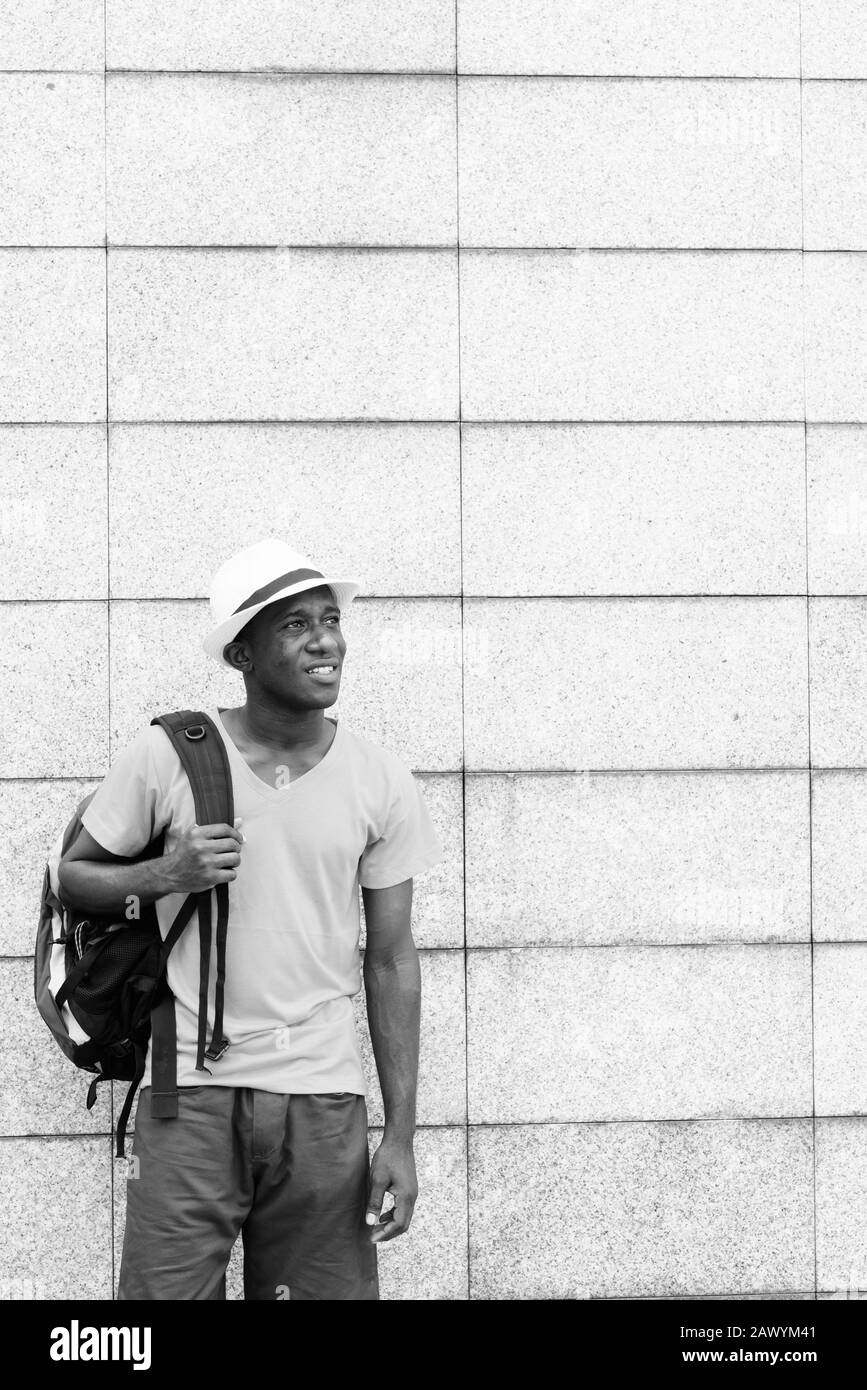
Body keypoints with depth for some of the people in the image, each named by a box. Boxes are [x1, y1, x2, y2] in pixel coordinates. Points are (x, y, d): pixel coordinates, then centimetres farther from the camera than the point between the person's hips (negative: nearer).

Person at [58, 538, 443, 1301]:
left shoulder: (381, 781, 3)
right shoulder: (165, 756, -3)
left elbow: (391, 961, 6)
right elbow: (73, 874, 8)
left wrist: (401, 1135, 3)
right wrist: (163, 877, -13)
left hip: (324, 1096, 2)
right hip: (190, 1091, -2)